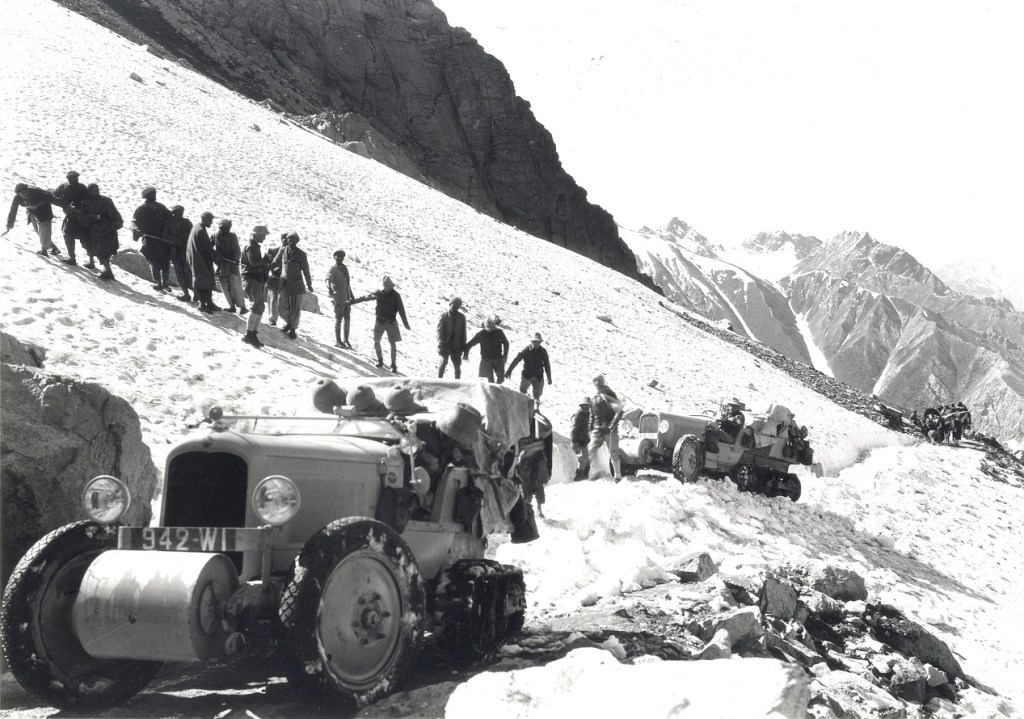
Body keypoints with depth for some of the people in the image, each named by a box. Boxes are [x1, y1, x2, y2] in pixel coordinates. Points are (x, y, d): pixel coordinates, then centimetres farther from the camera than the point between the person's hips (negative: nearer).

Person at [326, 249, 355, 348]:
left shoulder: (344, 268, 13)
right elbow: (328, 279, -27)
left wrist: (351, 295, 24)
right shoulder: (333, 268, -10)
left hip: (347, 298, 7)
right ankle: (337, 341, 11)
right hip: (339, 299, -7)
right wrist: (329, 291, -44)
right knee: (338, 319, 1)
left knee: (347, 319, 11)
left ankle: (345, 340, 22)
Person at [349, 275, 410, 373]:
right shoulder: (379, 293, -2)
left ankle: (393, 364, 9)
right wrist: (352, 301, 3)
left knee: (393, 343, -1)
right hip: (380, 321, 2)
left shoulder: (396, 295, -7)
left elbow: (401, 310, -5)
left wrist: (405, 323, -6)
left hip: (391, 322, -2)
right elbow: (365, 297, 3)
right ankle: (380, 360, 22)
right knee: (376, 341, 3)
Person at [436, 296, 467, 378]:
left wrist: (463, 346, 5)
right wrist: (441, 343, -22)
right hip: (445, 345, -3)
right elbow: (439, 330, -10)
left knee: (457, 366, 7)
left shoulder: (461, 317, 8)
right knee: (443, 363, -12)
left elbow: (463, 332, 10)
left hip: (456, 346, 3)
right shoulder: (443, 316, -3)